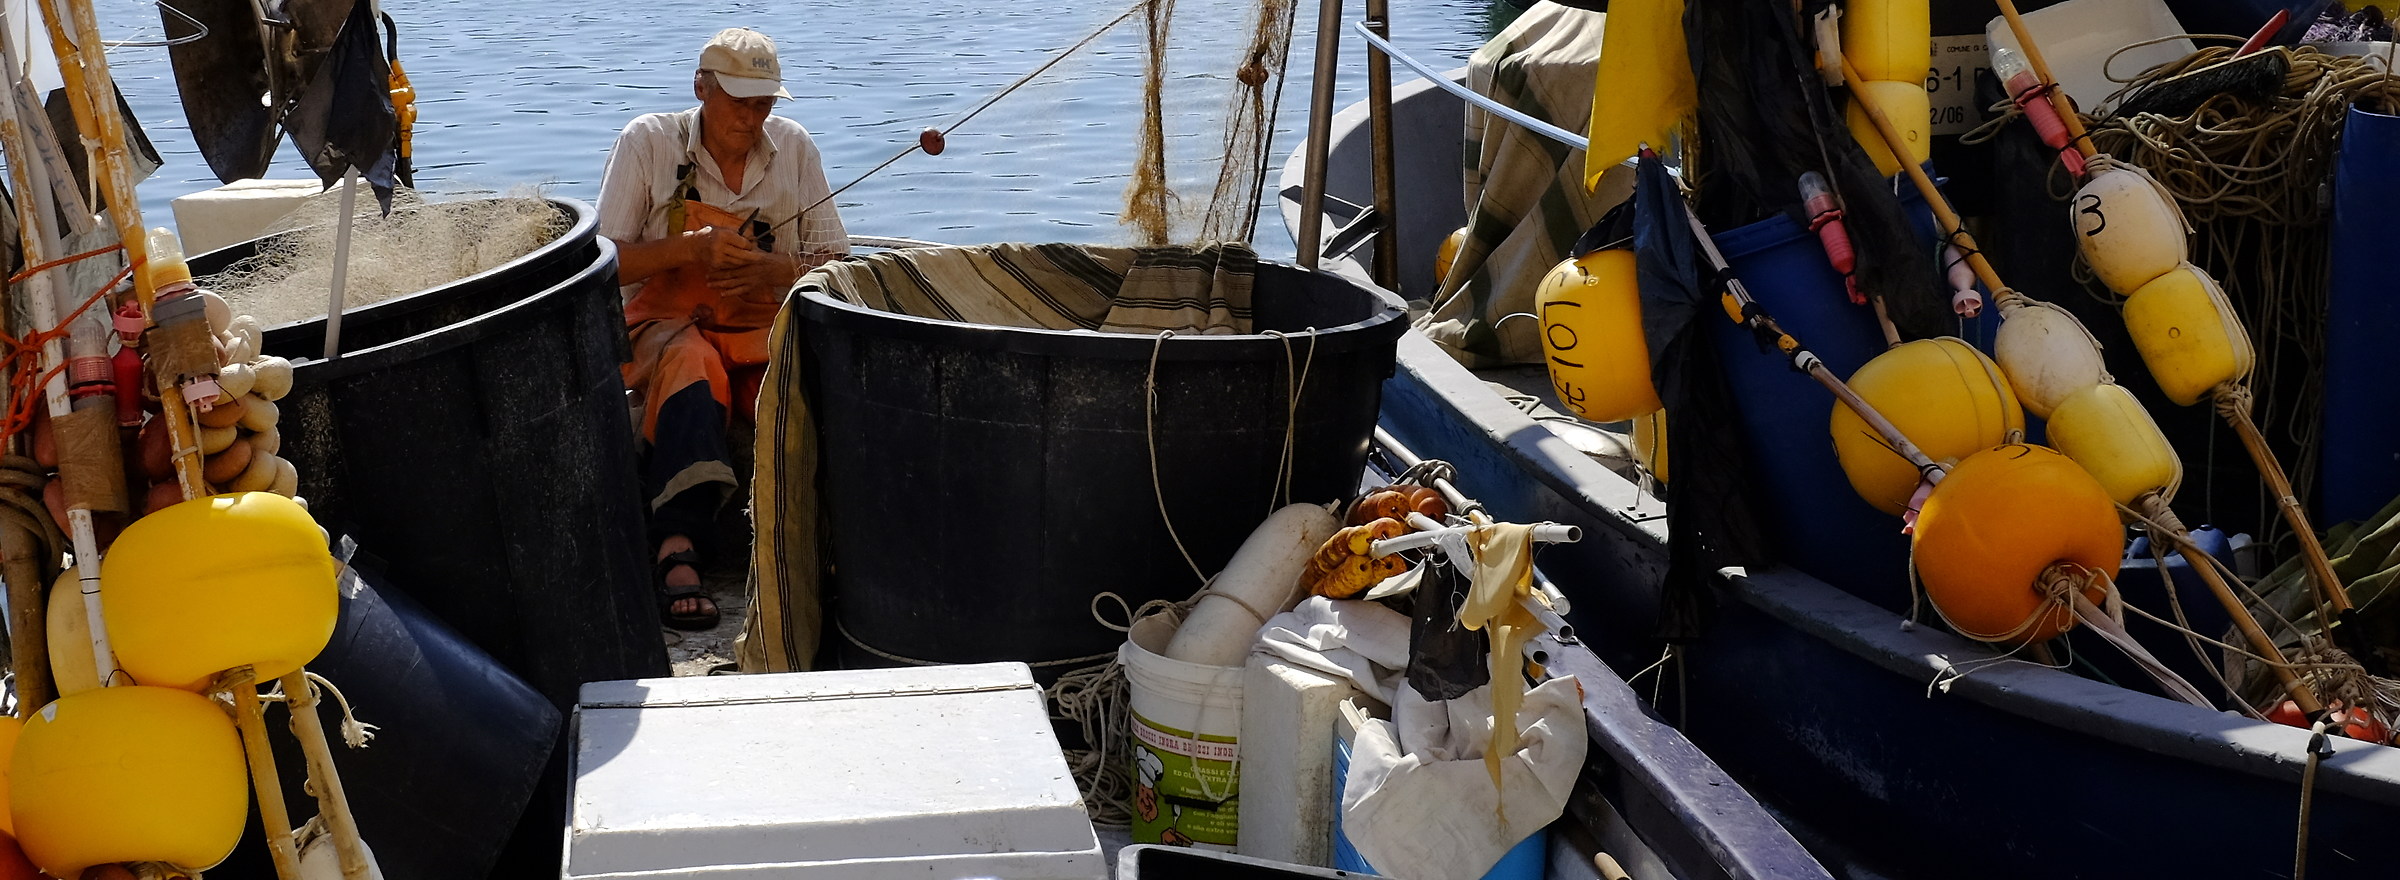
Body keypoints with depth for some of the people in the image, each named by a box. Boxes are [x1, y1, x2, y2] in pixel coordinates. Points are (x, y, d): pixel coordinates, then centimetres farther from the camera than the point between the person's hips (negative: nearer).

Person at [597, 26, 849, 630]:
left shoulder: (793, 147, 8)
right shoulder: (648, 142, 0)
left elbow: (834, 264, 9)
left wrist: (776, 270, -12)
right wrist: (691, 247, -17)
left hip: (765, 326, 3)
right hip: (666, 323, -3)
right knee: (691, 364, -39)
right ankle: (679, 549, -54)